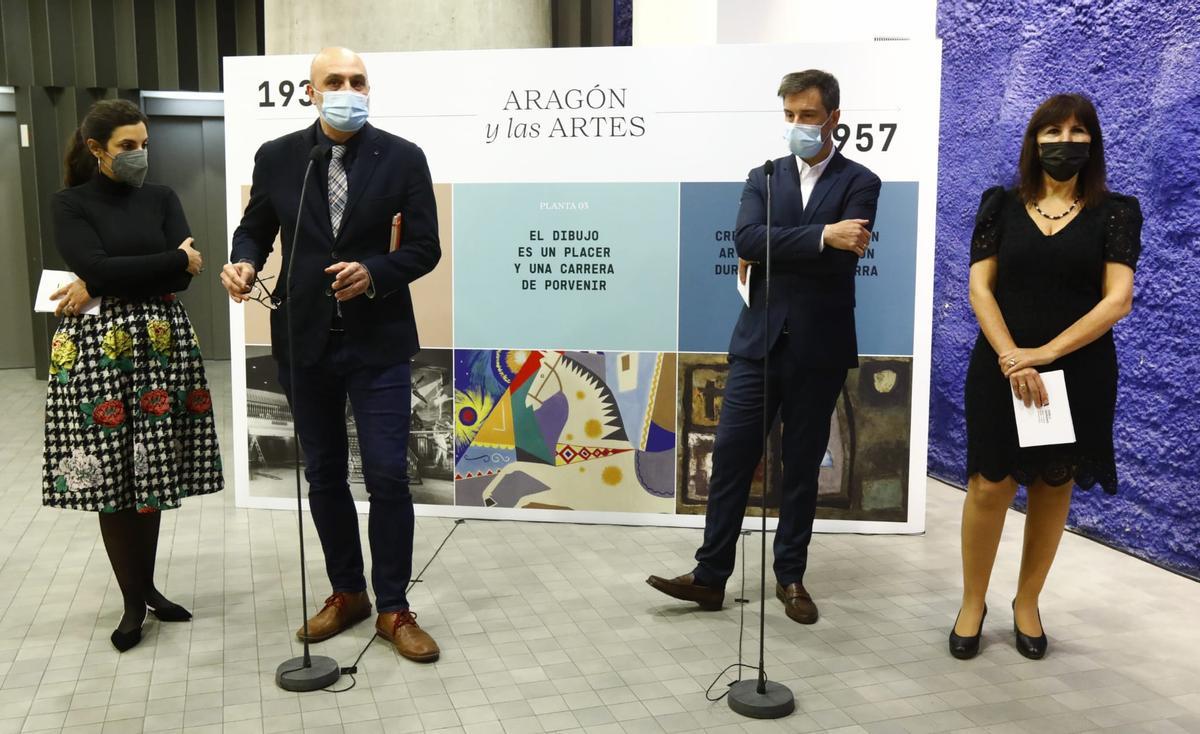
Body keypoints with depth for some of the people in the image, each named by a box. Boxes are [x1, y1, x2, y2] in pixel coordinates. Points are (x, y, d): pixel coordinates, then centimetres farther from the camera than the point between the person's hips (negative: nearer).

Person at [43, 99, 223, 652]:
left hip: (161, 343, 3)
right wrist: (176, 259, -10)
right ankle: (133, 601, 12)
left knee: (152, 471, 6)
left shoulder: (161, 199, 9)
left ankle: (147, 588, 21)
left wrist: (100, 289, -9)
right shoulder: (71, 204, 2)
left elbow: (184, 276, -4)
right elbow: (95, 267, -14)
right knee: (111, 475, -1)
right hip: (98, 347, -2)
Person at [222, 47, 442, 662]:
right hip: (304, 340, 3)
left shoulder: (403, 157, -3)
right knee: (323, 475, 12)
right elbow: (255, 228, 11)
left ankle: (393, 609, 12)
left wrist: (374, 274, -22)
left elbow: (424, 247, -4)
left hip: (378, 340, -3)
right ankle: (347, 593, 30)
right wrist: (244, 263, -11)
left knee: (387, 475, -3)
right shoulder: (276, 157, 3)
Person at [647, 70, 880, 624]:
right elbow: (746, 240, -11)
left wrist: (774, 250, -13)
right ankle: (710, 577, 11)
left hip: (819, 348, -2)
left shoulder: (858, 182, 2)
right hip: (759, 339, 2)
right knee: (731, 457, 1)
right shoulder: (763, 178, 9)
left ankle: (790, 578, 23)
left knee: (802, 466, 9)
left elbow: (843, 254, -16)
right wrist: (822, 235, -19)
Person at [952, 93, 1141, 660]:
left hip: (1079, 372, 0)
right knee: (990, 485, -1)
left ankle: (1027, 603, 25)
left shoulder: (1115, 212, 1)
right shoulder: (1001, 205, 4)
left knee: (1053, 488, 8)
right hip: (1001, 368, 0)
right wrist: (1011, 359, -15)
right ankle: (972, 603, 16)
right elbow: (980, 287, -2)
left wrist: (1046, 352, -18)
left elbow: (1118, 299, -8)